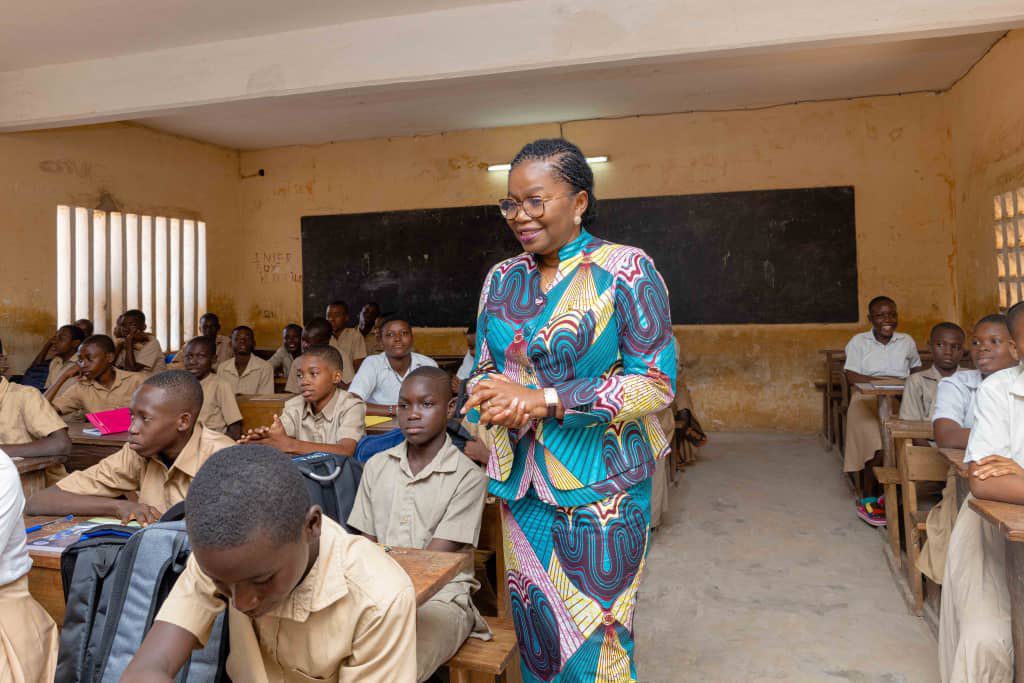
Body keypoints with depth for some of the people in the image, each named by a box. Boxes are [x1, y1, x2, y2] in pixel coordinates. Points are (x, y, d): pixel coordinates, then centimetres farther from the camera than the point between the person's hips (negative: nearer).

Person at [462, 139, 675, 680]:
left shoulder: (625, 270, -9)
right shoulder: (501, 280, 7)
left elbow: (657, 381, -13)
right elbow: (483, 372, 13)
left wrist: (546, 400, -19)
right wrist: (498, 396, -12)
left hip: (601, 485, -4)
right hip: (522, 482, 5)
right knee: (534, 633, 16)